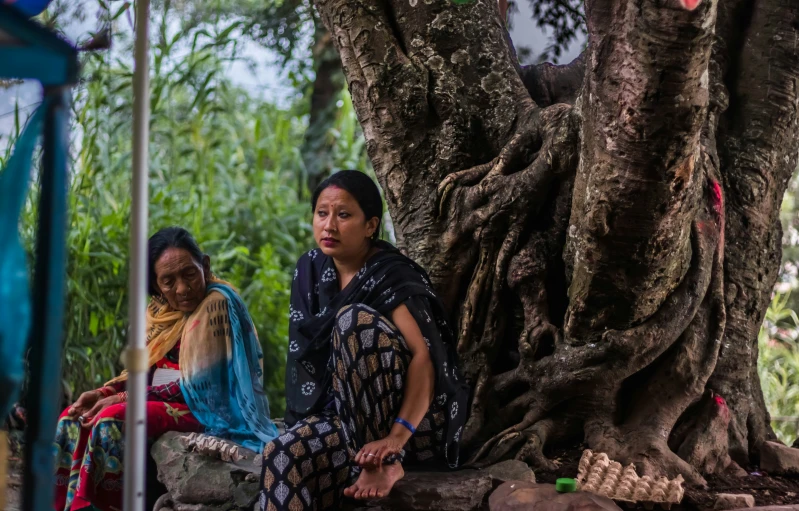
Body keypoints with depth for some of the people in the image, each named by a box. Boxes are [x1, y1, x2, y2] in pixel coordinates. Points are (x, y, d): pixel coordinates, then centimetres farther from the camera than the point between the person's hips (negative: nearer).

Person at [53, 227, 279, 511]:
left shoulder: (216, 303, -15)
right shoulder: (160, 310, 9)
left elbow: (197, 386, -18)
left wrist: (122, 399, -18)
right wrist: (102, 393, -6)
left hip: (204, 408, -9)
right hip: (163, 399, 9)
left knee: (112, 421, -27)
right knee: (74, 419, 0)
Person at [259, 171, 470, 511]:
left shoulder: (390, 276, -14)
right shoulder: (310, 270, 6)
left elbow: (424, 356, -26)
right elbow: (303, 354, 9)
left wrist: (397, 435, -39)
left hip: (411, 419, -4)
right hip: (351, 417, 4)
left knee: (355, 319, -28)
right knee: (281, 457, -29)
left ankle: (384, 462, -24)